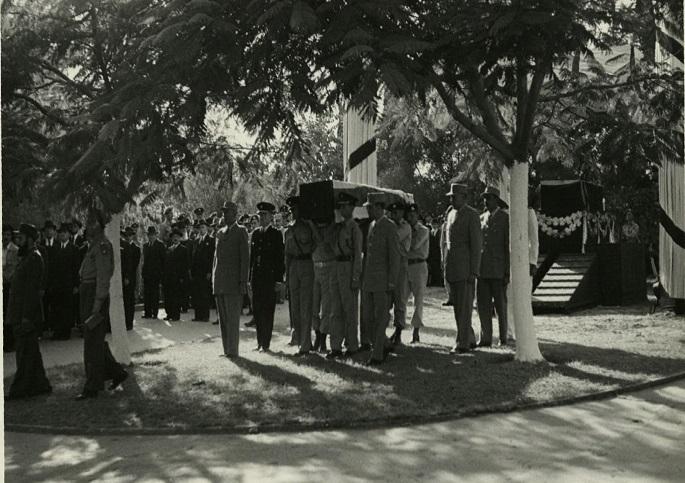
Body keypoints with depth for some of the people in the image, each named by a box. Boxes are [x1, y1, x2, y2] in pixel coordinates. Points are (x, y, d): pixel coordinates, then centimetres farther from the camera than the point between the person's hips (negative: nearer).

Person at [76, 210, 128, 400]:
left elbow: (103, 276, -19)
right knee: (95, 340, 15)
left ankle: (92, 388, 3)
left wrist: (98, 303, -21)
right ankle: (117, 372, 26)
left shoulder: (102, 245, -14)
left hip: (96, 294, -10)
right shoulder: (93, 244, 17)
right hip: (87, 293, 10)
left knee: (93, 342, -4)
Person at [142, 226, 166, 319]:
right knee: (146, 293, 3)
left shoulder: (160, 245, 0)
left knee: (155, 293, -3)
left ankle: (155, 312, 1)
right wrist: (143, 272, 9)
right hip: (146, 273, 5)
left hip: (156, 273, -5)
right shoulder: (145, 246, 16)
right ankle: (147, 312, 7)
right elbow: (144, 259, 18)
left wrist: (162, 272, -8)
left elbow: (164, 259, -3)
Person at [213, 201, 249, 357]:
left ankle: (233, 350, -1)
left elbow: (245, 257, -5)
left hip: (233, 281, -6)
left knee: (232, 318, -6)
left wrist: (243, 281, -11)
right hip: (219, 283, 6)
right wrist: (213, 279, 13)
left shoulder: (241, 231, 0)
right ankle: (226, 350, 14)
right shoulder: (219, 232, 18)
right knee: (223, 318, 8)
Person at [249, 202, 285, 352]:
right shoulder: (255, 234, 12)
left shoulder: (276, 234, -3)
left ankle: (266, 344, 3)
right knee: (257, 310, 7)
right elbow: (251, 256, 15)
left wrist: (279, 280, -10)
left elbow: (280, 259, -5)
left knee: (267, 311, -2)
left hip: (270, 277, -5)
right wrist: (250, 278, 10)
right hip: (256, 278, 5)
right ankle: (260, 341, 17)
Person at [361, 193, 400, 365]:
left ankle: (377, 354, 5)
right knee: (367, 317, 9)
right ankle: (384, 346, 24)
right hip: (368, 280, 8)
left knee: (380, 317, -2)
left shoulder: (390, 227, -9)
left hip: (382, 279, -8)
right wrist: (363, 277, 15)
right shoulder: (371, 226, 14)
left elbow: (395, 256, -12)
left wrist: (391, 282, -15)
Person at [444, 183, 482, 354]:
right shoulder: (451, 214, 16)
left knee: (464, 306, -4)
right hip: (452, 268, 8)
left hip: (465, 268, -8)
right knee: (457, 306, 11)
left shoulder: (472, 215, -8)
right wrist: (446, 268, 15)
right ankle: (470, 339, 21)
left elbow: (476, 244, -12)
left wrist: (474, 272, -16)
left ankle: (463, 343, 1)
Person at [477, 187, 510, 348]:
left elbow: (509, 247, -6)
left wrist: (508, 272, -11)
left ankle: (503, 337, 16)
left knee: (500, 305, 5)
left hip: (498, 270, -5)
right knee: (483, 304, 2)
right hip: (482, 270, 5)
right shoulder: (481, 218, 14)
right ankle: (486, 338, 7)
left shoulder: (506, 218, -3)